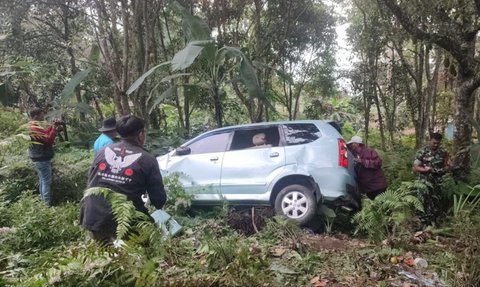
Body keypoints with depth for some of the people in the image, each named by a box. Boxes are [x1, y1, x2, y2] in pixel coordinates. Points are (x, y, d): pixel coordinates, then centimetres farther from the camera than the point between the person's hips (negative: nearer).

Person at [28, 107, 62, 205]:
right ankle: (48, 202, 0)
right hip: (42, 158, -11)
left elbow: (45, 133, 11)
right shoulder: (36, 128, -22)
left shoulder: (33, 126, 9)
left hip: (39, 157, 11)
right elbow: (49, 139, -26)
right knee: (46, 180, -5)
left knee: (42, 179, 19)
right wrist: (55, 129, -22)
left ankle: (43, 199, 30)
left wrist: (52, 126, 0)